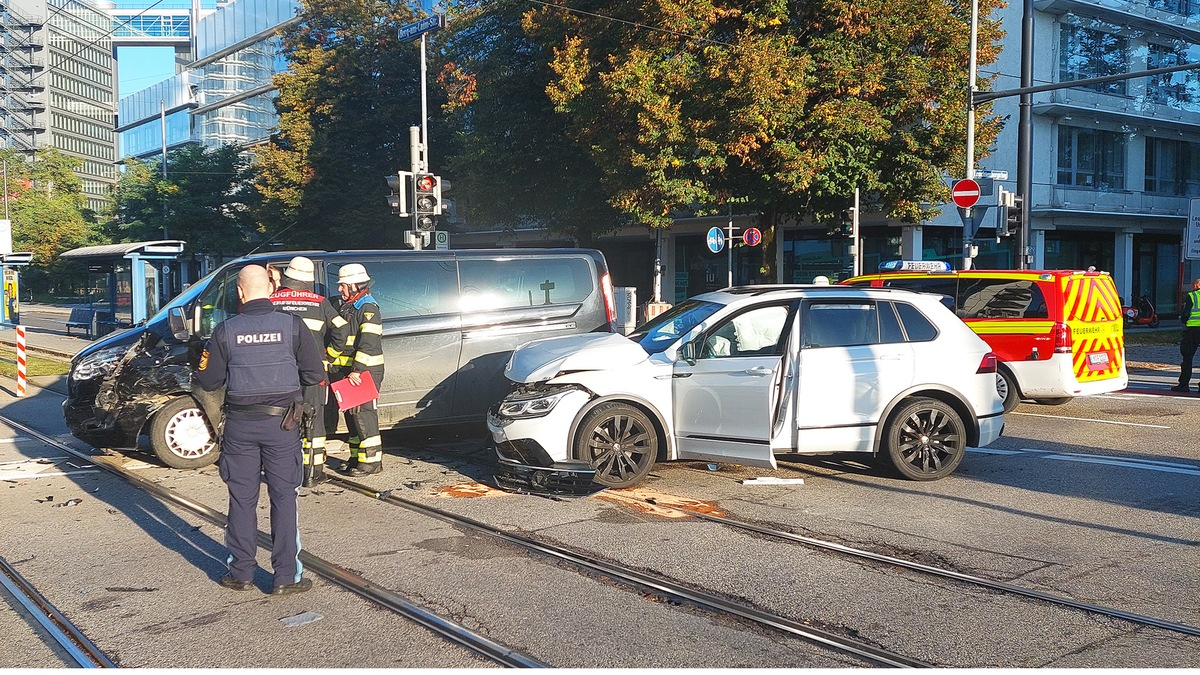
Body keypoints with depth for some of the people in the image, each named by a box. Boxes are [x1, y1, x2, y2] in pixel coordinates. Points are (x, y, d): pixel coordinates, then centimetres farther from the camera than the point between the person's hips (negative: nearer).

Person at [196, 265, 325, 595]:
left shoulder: (226, 330, -4)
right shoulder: (292, 326, -6)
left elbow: (208, 381, 2)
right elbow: (315, 375, -4)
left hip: (240, 424, 1)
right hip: (281, 422, -1)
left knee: (242, 499, 12)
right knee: (284, 497, 5)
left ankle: (241, 573, 20)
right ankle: (286, 576, 7)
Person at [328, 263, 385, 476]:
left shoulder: (368, 308, -11)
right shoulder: (347, 307, 18)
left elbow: (368, 344, -20)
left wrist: (357, 370, -25)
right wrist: (344, 370, 20)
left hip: (364, 372, -9)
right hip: (348, 372, 9)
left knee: (363, 415, -9)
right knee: (351, 415, 12)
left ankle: (371, 461, -5)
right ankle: (357, 457, 20)